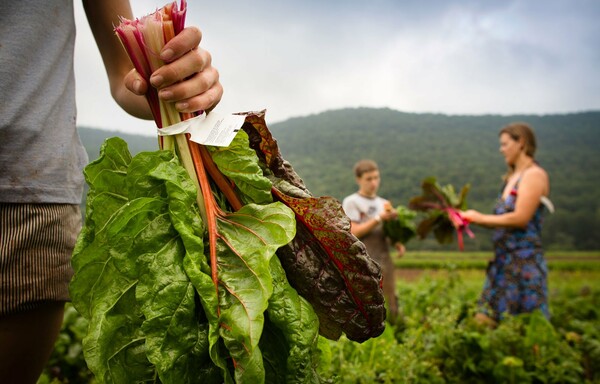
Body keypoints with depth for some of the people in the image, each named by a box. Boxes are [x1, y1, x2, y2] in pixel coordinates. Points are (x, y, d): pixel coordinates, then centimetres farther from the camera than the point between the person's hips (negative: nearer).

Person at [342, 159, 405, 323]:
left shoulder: (384, 203, 17)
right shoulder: (351, 202, -1)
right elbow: (354, 232, -10)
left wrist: (398, 244, -1)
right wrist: (380, 218, -16)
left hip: (385, 262, 6)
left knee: (391, 308, 8)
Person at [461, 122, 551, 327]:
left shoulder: (534, 175, -9)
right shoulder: (512, 177, 17)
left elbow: (520, 218, -19)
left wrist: (481, 218, -11)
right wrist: (472, 218, 5)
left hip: (525, 259, -9)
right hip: (503, 260, 9)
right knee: (485, 319, 10)